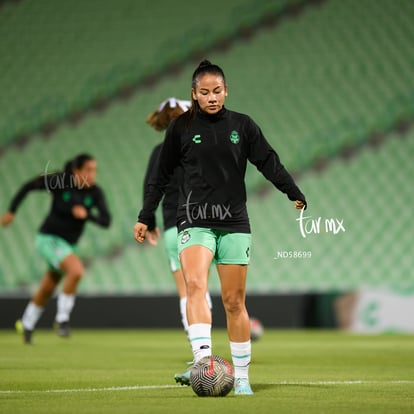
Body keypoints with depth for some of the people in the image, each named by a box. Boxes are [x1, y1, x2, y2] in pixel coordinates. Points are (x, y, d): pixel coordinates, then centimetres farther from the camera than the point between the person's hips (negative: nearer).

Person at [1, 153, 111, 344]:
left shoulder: (95, 192, -9)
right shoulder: (59, 181, -19)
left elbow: (106, 221, -14)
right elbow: (28, 186, -7)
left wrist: (87, 214, -32)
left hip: (68, 244, 6)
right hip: (49, 238, -6)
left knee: (47, 290, 19)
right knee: (76, 270, -29)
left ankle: (26, 324, 42)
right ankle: (62, 319, -16)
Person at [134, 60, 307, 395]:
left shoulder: (242, 125, 7)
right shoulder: (181, 128, 5)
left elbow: (269, 162, 6)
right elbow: (162, 176, 12)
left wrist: (295, 194, -7)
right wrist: (145, 217, 11)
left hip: (234, 222, 1)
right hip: (195, 220, -1)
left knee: (234, 301, 3)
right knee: (195, 285, -26)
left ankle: (242, 377, 13)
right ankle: (203, 362, -37)